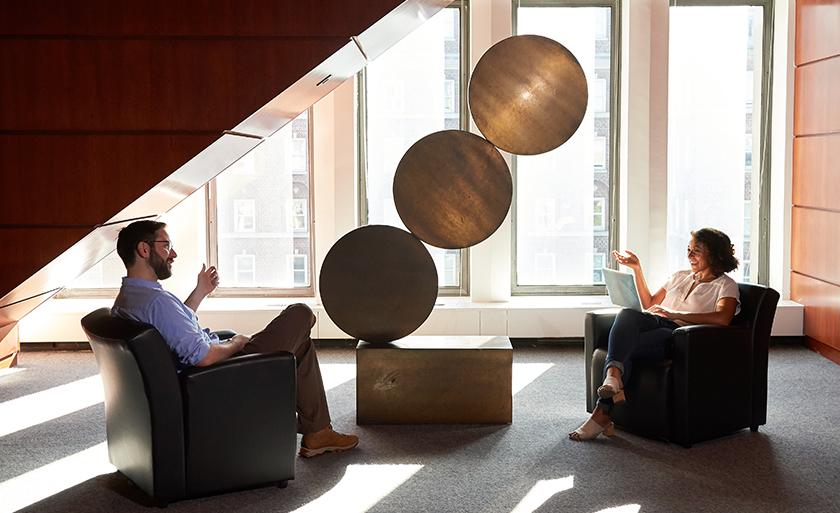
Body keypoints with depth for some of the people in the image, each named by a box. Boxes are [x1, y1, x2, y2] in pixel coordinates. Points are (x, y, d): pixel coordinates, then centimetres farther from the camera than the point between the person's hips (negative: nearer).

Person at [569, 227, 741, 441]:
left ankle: (602, 414, -34)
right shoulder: (680, 276, 30)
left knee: (625, 347, -31)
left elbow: (722, 318, -12)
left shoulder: (726, 285, 9)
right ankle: (613, 376, -53)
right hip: (657, 323, 5)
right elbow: (649, 304, 32)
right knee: (626, 314, -32)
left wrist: (676, 315, -17)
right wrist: (637, 269, 22)